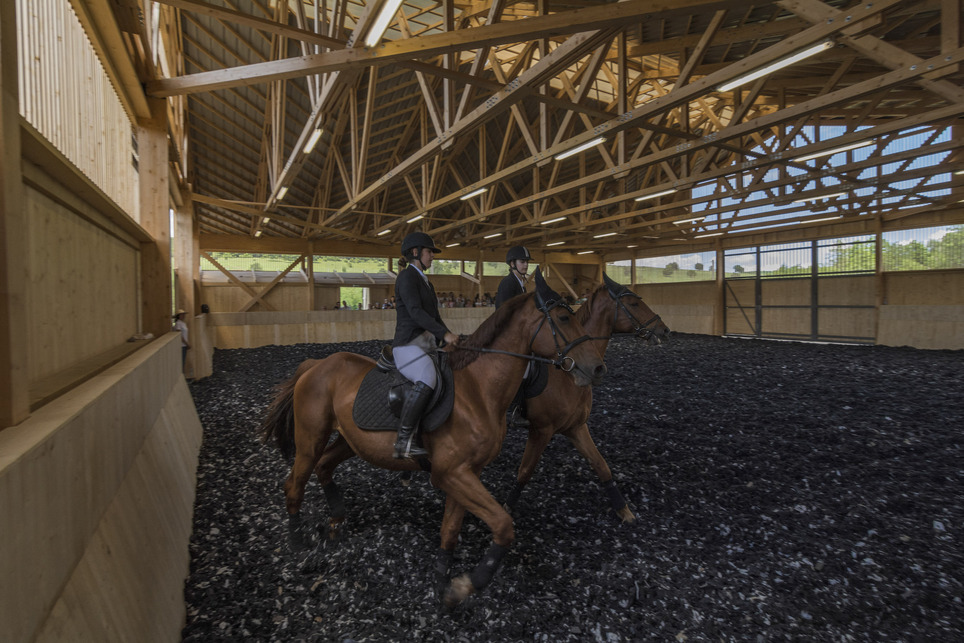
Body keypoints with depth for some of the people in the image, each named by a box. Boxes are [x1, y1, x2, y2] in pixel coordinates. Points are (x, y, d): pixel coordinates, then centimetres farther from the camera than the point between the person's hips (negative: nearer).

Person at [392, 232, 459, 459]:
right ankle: (403, 441, -29)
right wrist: (444, 334, -24)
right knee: (427, 380, -35)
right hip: (408, 346, -10)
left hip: (428, 345, 10)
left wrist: (450, 338, 11)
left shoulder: (424, 281, 22)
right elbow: (415, 312, -19)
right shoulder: (407, 276, -6)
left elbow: (435, 316, 23)